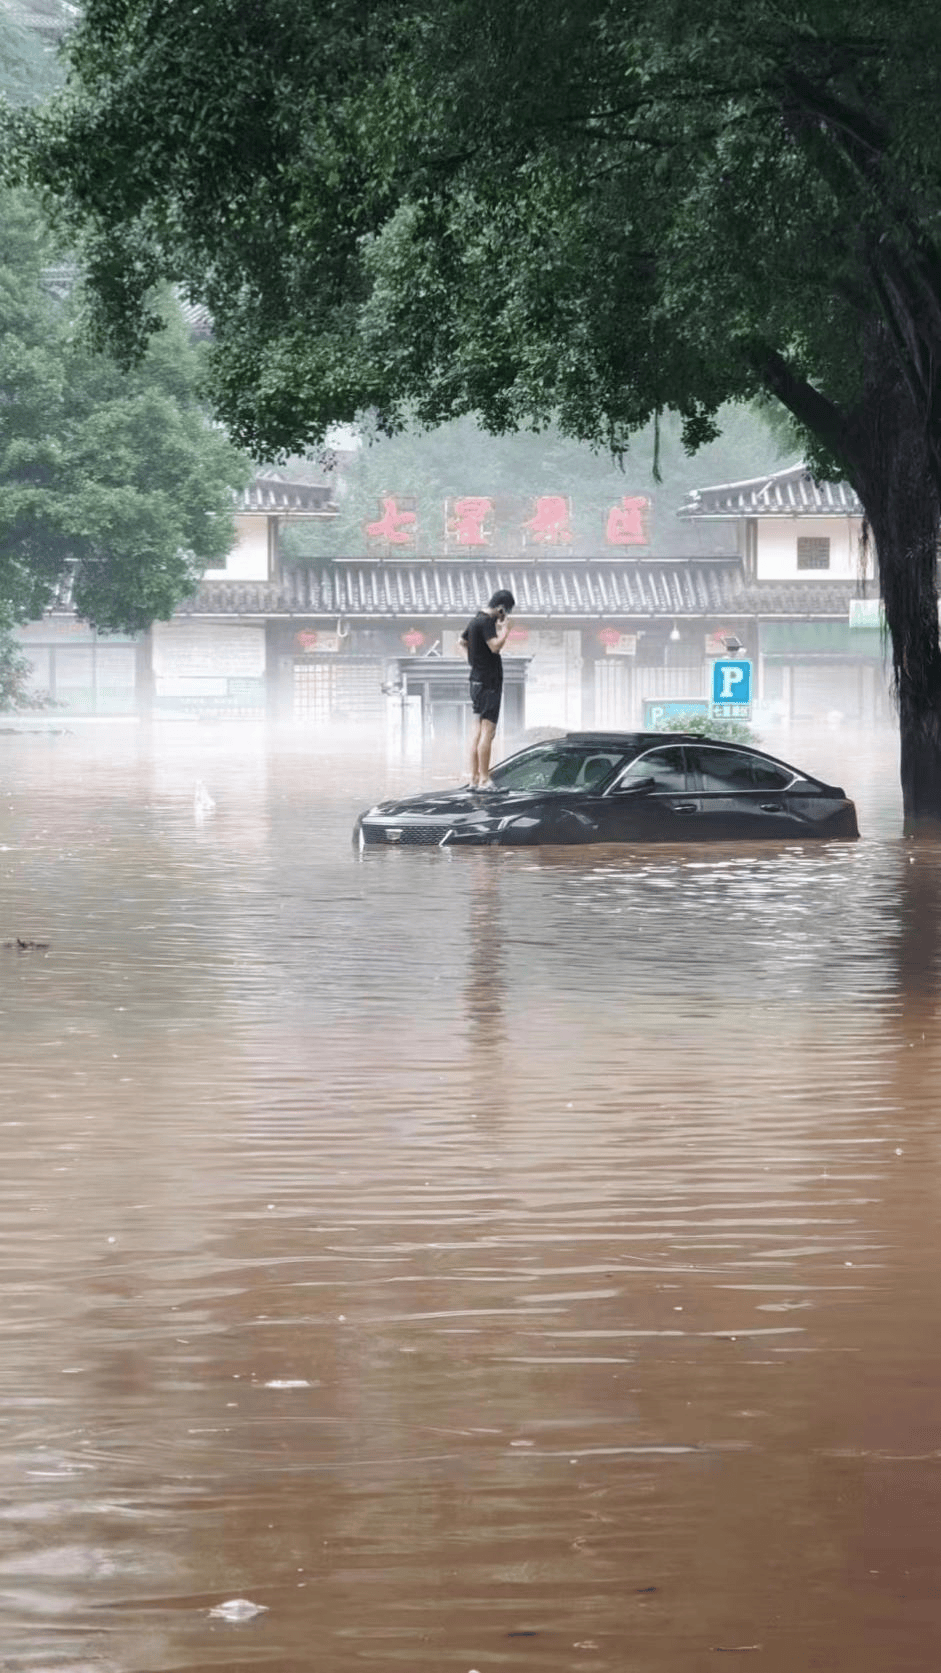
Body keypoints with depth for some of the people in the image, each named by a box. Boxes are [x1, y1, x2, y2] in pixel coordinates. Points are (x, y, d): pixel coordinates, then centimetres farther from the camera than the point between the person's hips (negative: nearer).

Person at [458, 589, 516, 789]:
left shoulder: (475, 621, 15)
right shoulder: (486, 622, -14)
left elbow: (462, 641, 29)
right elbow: (496, 646, -25)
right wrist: (505, 628, -12)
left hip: (477, 680, 10)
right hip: (488, 681, -10)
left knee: (478, 730, 11)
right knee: (487, 730, -9)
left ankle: (474, 778, 13)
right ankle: (484, 779, -11)